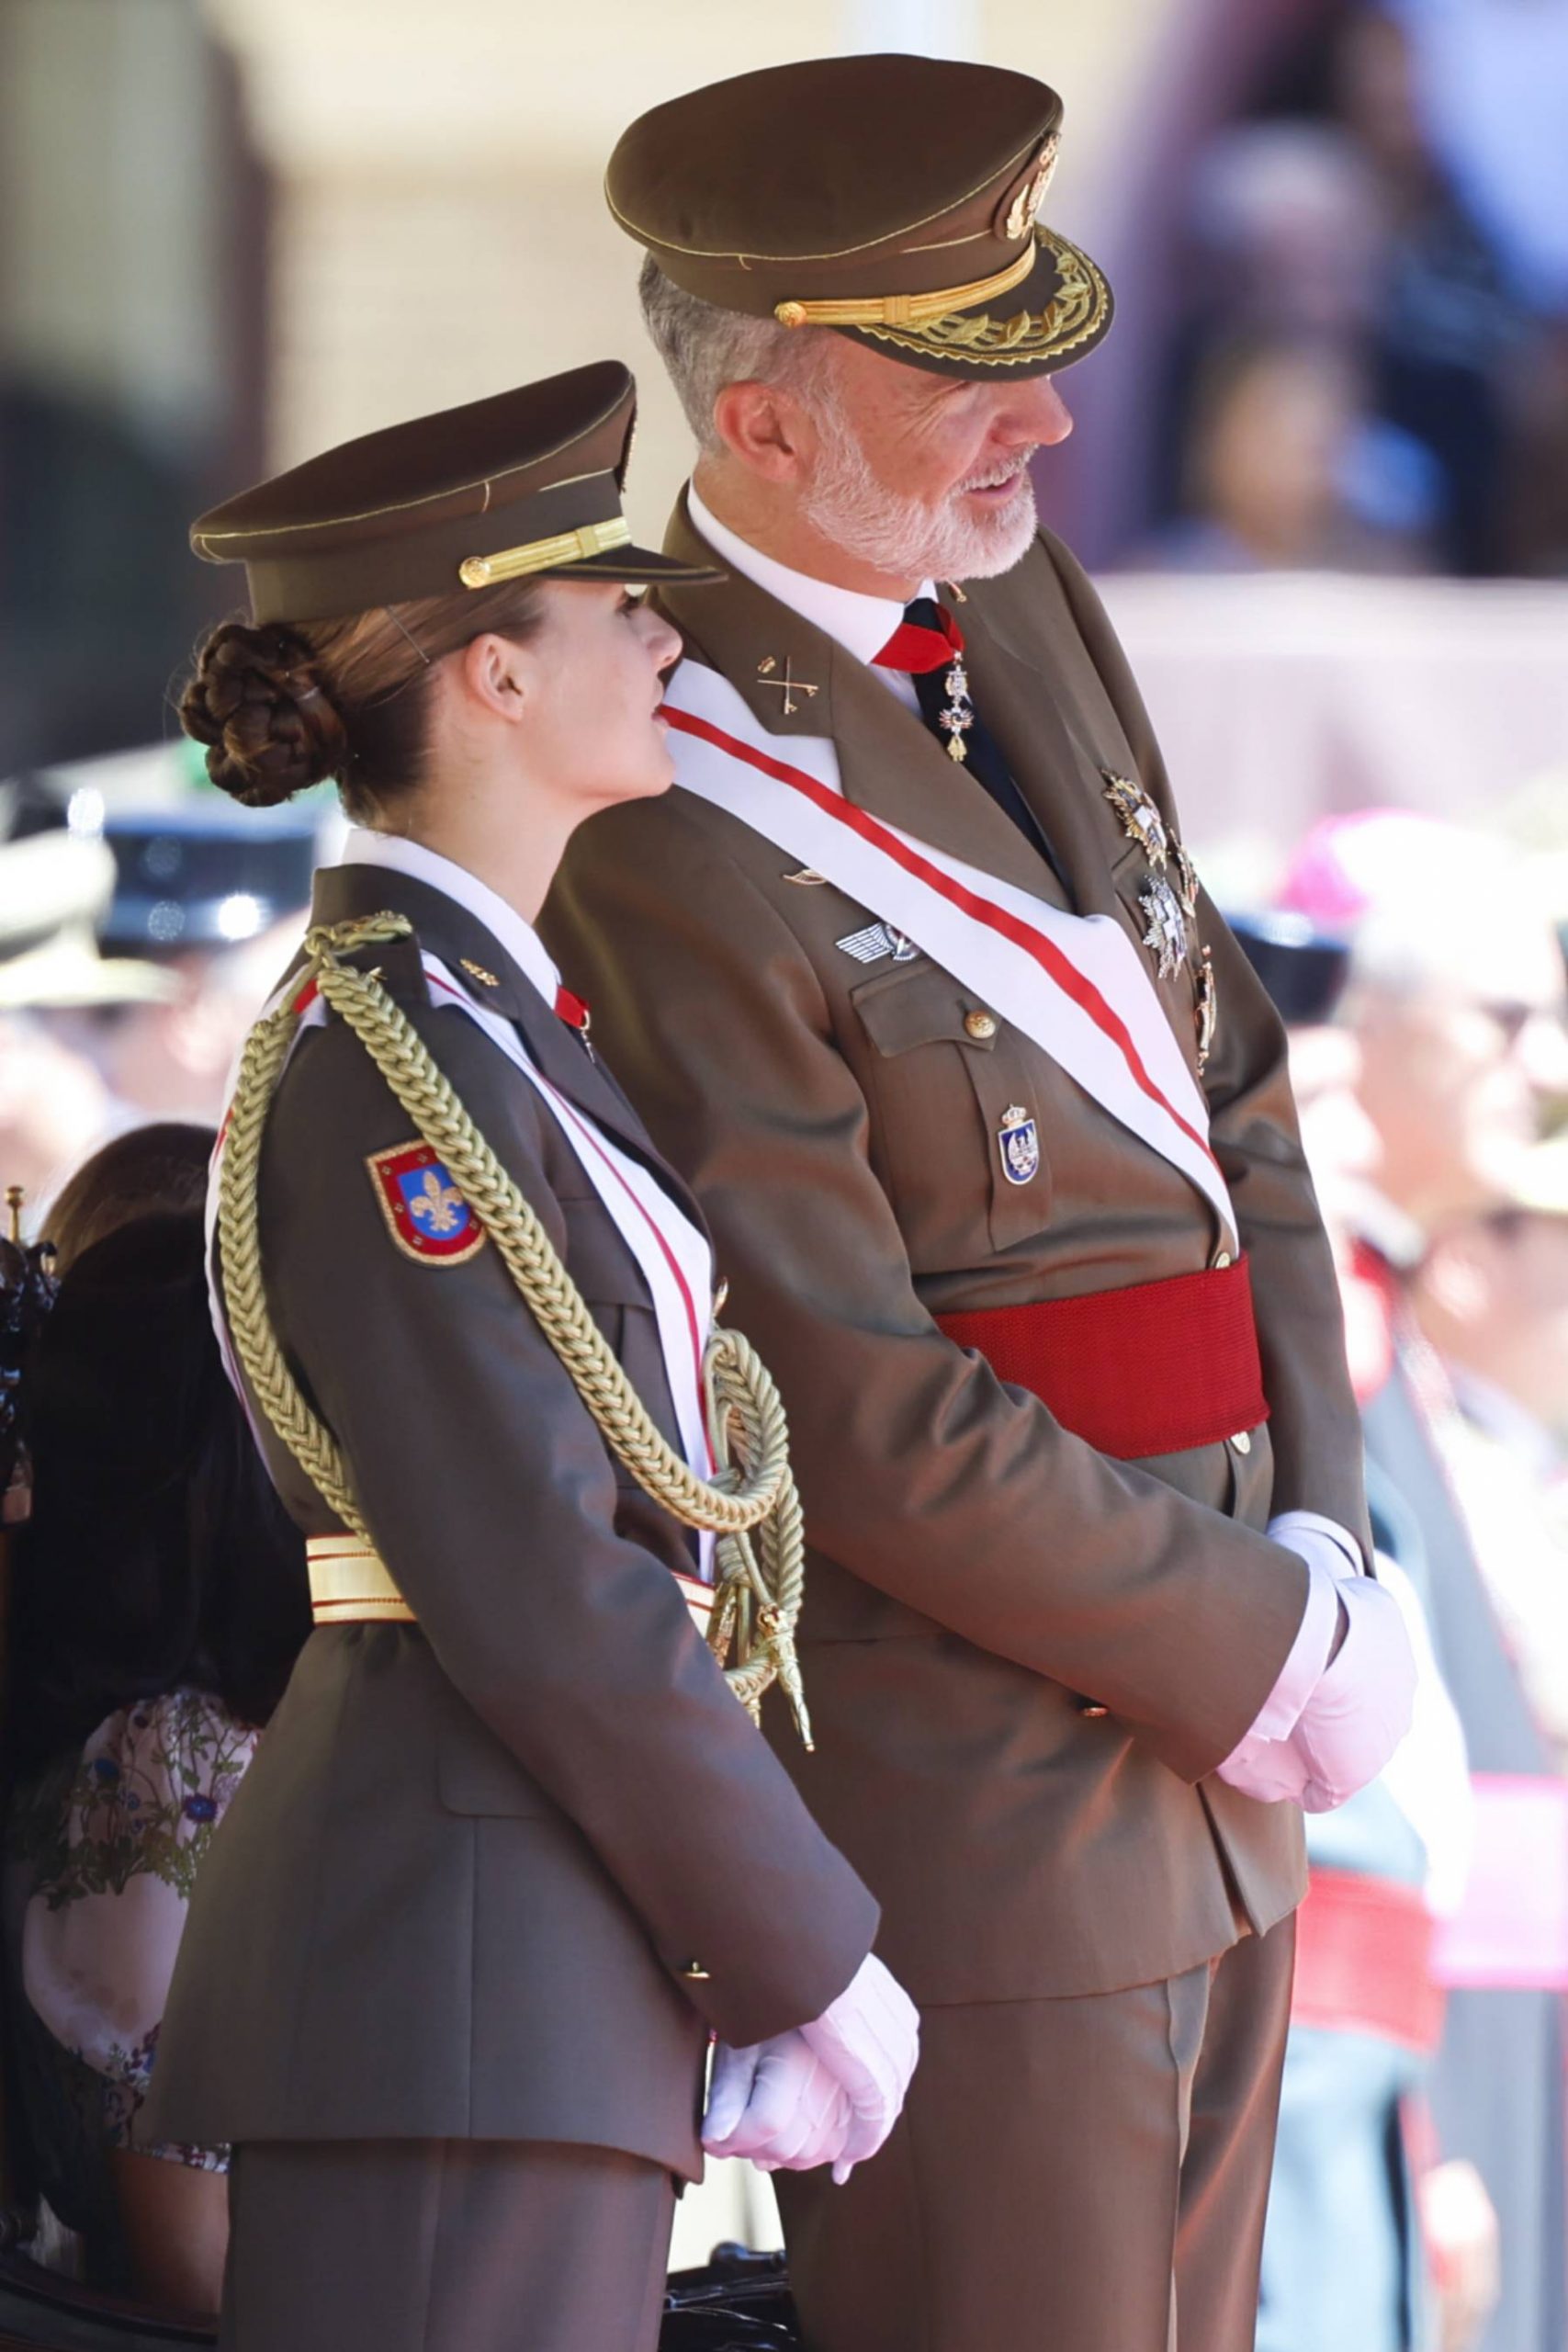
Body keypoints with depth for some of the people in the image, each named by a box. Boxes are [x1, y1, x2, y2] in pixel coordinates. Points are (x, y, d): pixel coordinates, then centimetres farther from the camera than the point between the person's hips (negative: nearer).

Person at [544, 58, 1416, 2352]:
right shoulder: (666, 831, -19)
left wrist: (1321, 1545, 1)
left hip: (1208, 1763, 8)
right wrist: (1268, 1649, -13)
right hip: (968, 1797, -8)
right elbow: (860, 1412, -20)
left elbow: (1233, 1106, 14)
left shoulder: (1027, 615, 8)